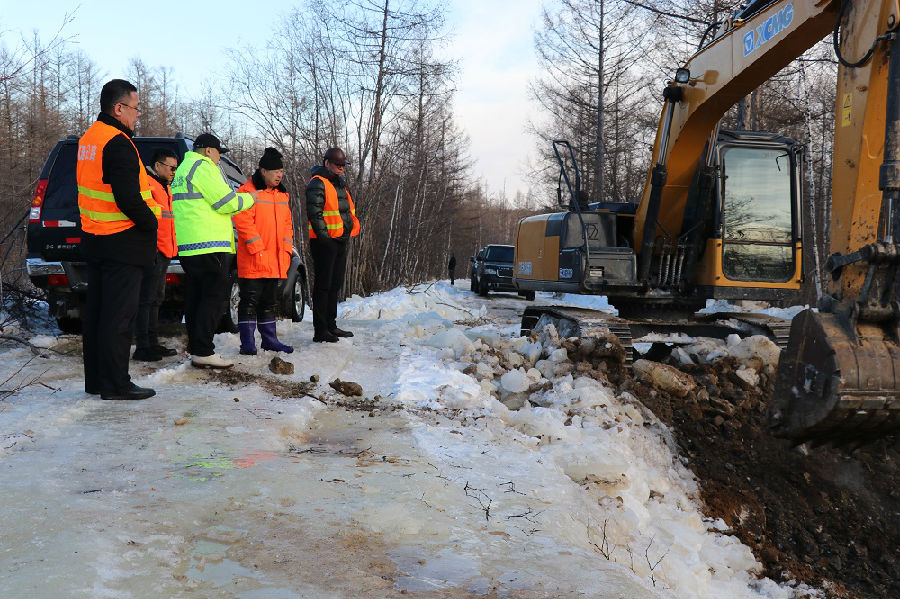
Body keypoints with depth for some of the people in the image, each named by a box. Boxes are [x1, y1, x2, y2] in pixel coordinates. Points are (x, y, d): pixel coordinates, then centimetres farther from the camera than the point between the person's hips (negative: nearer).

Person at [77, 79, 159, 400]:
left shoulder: (88, 138, 15)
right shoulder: (117, 143, -17)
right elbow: (127, 197, -25)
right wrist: (151, 222, -9)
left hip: (95, 238, 10)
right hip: (122, 242, -10)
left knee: (96, 311, 14)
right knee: (118, 317, -4)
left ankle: (95, 380, 22)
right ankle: (115, 384, 1)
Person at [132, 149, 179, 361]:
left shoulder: (165, 188, 23)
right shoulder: (147, 184, -9)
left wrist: (171, 247, 24)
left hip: (163, 252, 10)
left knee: (156, 299, 15)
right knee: (147, 299, -8)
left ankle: (153, 343, 23)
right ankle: (142, 347, -5)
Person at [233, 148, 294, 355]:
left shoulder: (282, 195, 16)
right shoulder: (248, 191, -8)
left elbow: (287, 224, 20)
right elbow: (243, 221, -15)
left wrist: (287, 250, 8)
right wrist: (257, 250, -19)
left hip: (275, 261, 7)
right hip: (252, 261, -7)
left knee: (269, 301, 15)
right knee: (250, 301, -2)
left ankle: (269, 339, 23)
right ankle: (247, 342, 4)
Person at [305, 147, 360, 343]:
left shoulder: (340, 184, 20)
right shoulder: (318, 183, -10)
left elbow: (349, 210, 28)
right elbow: (314, 214, -17)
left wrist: (350, 231, 17)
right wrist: (324, 237, -20)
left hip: (341, 241, 9)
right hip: (324, 242, -9)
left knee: (335, 285, 14)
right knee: (323, 286, -6)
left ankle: (331, 326, 24)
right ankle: (320, 330, -3)